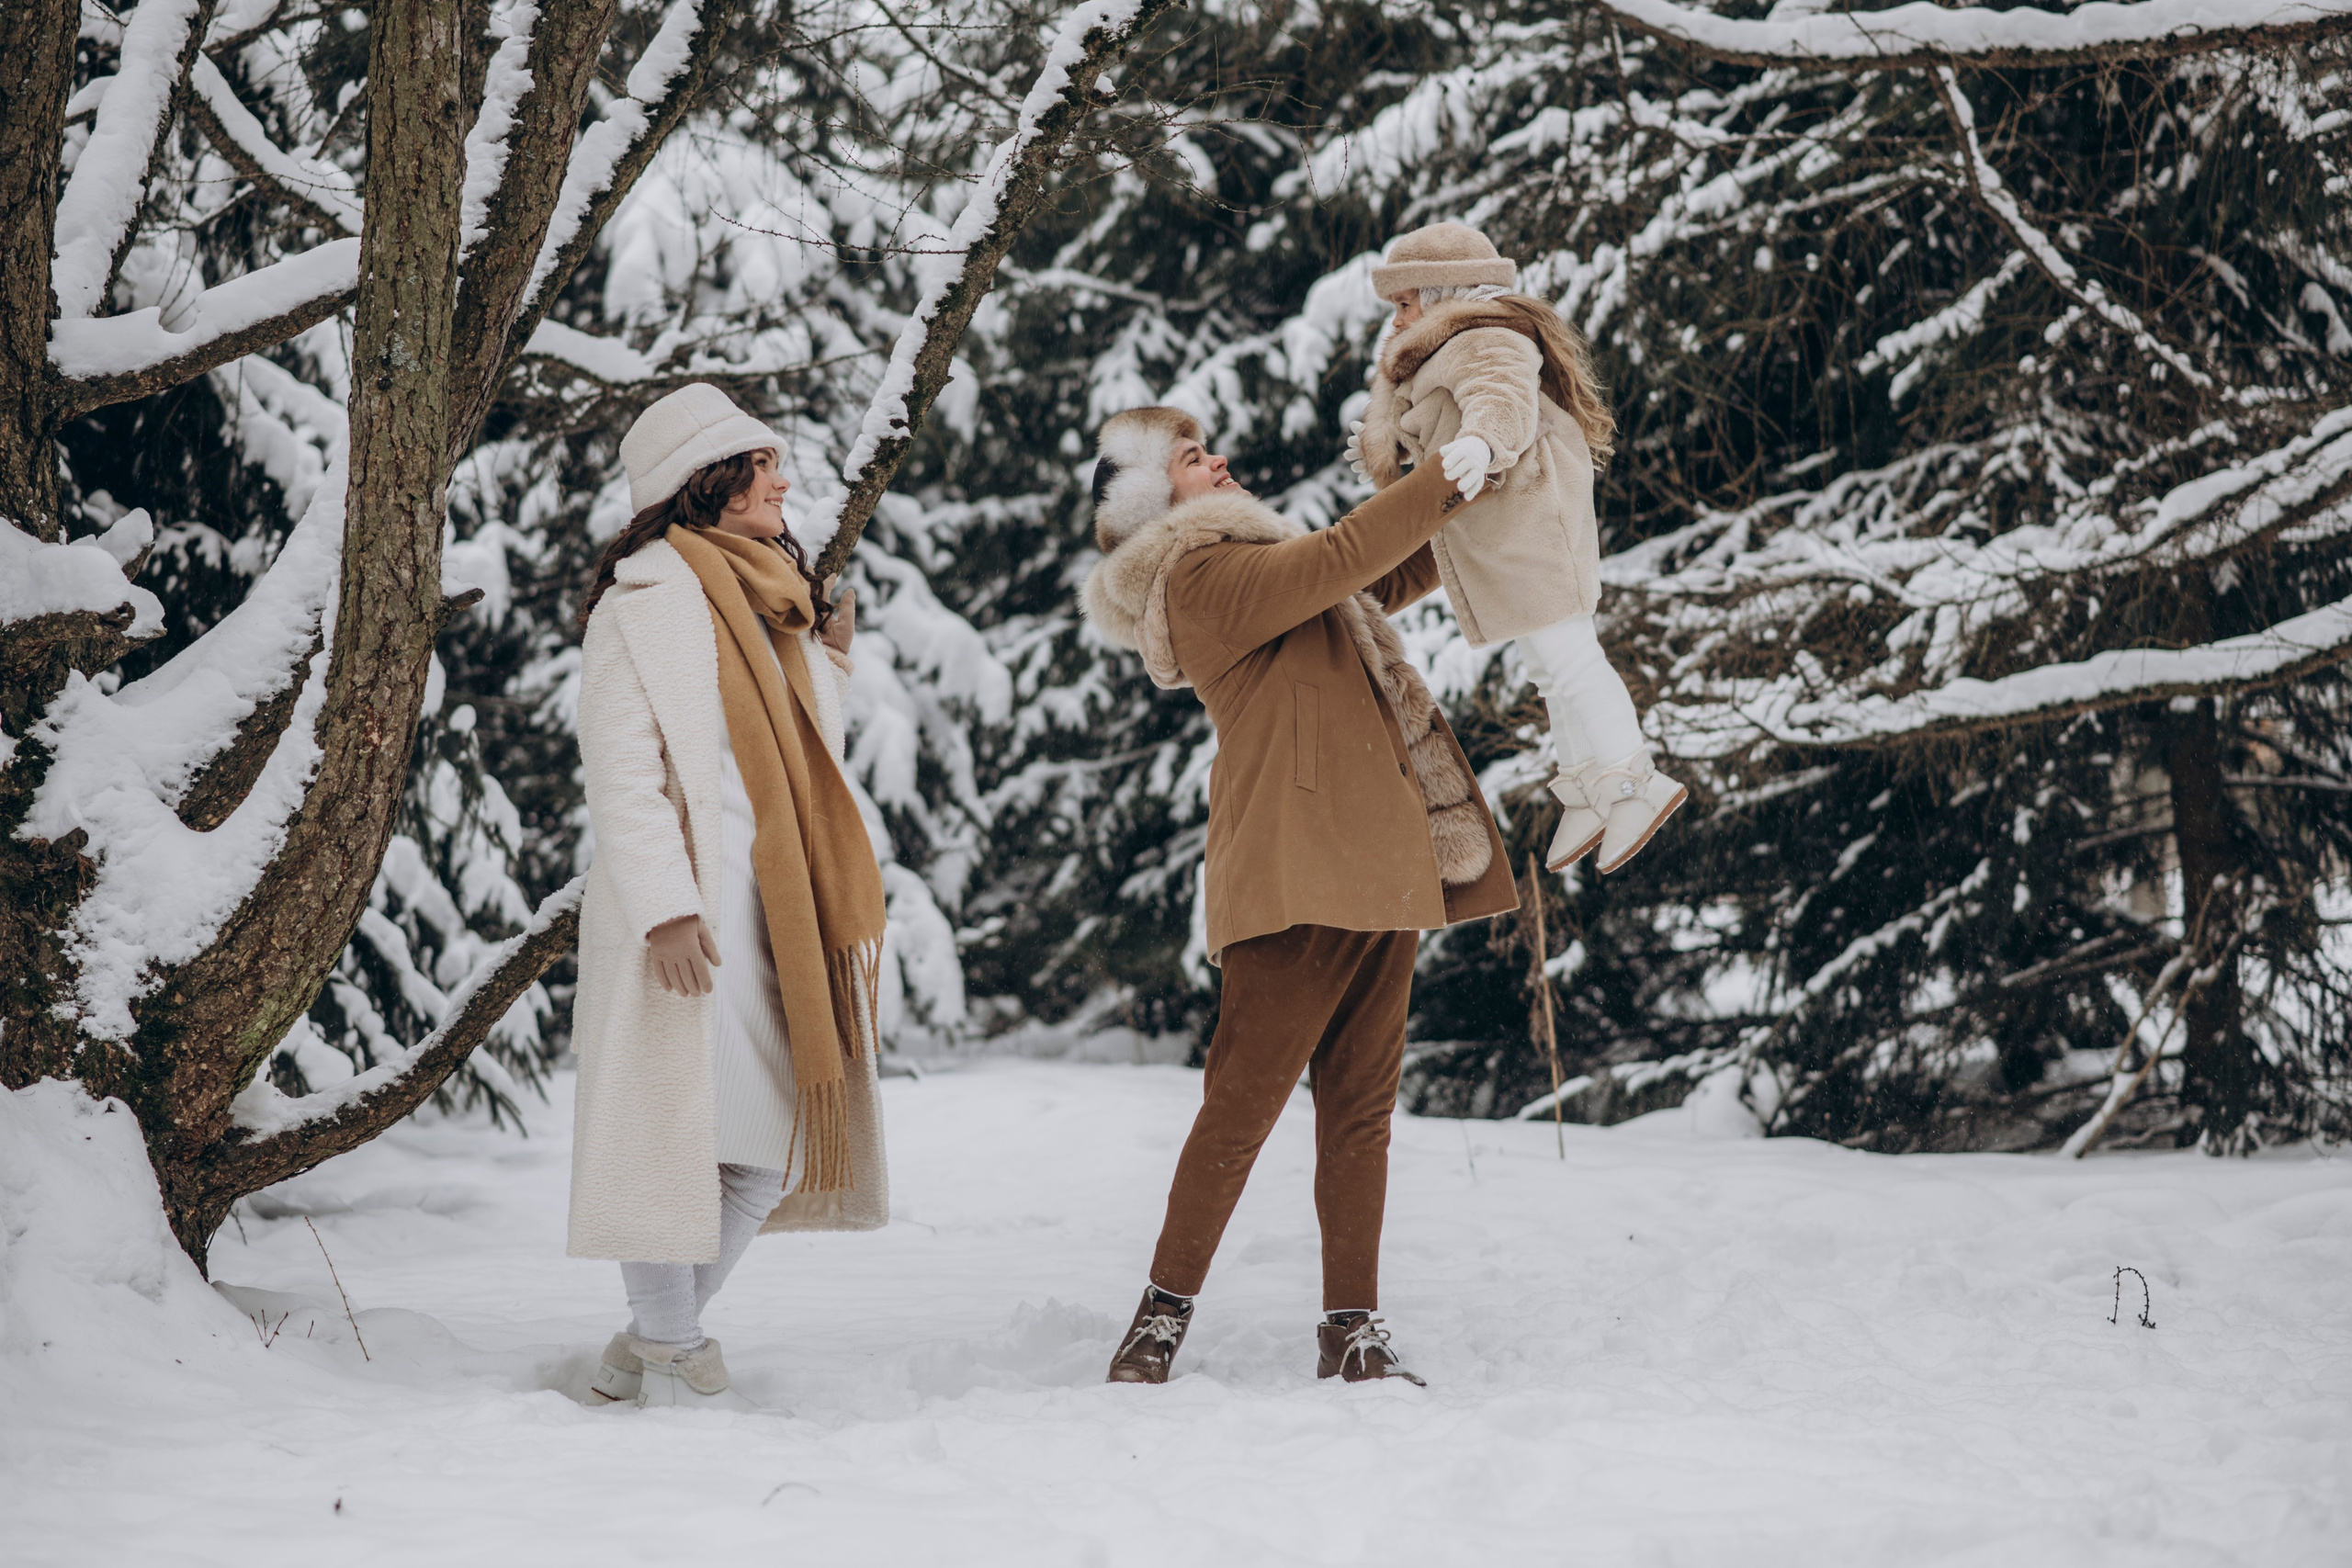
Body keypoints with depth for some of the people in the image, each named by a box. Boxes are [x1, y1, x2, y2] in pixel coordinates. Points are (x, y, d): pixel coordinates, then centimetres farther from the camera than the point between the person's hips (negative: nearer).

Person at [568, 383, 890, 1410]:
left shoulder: (775, 600, 20)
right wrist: (664, 908, -21)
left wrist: (828, 659, 12)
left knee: (770, 1144, 7)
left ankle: (654, 1342, 19)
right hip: (689, 912, -8)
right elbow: (621, 770, -14)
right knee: (680, 1125, -7)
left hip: (777, 910, 8)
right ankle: (670, 1360, 4)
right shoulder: (647, 595, -5)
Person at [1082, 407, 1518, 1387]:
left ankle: (1352, 1328, 5)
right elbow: (1341, 558, -16)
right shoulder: (1200, 574, -5)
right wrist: (1445, 485, -10)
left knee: (1361, 1103, 5)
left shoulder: (1257, 563, 24)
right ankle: (1162, 1315, -2)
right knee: (1245, 1097, -9)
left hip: (1375, 865, 9)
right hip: (1297, 870, -9)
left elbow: (1390, 578, 34)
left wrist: (1466, 509, 24)